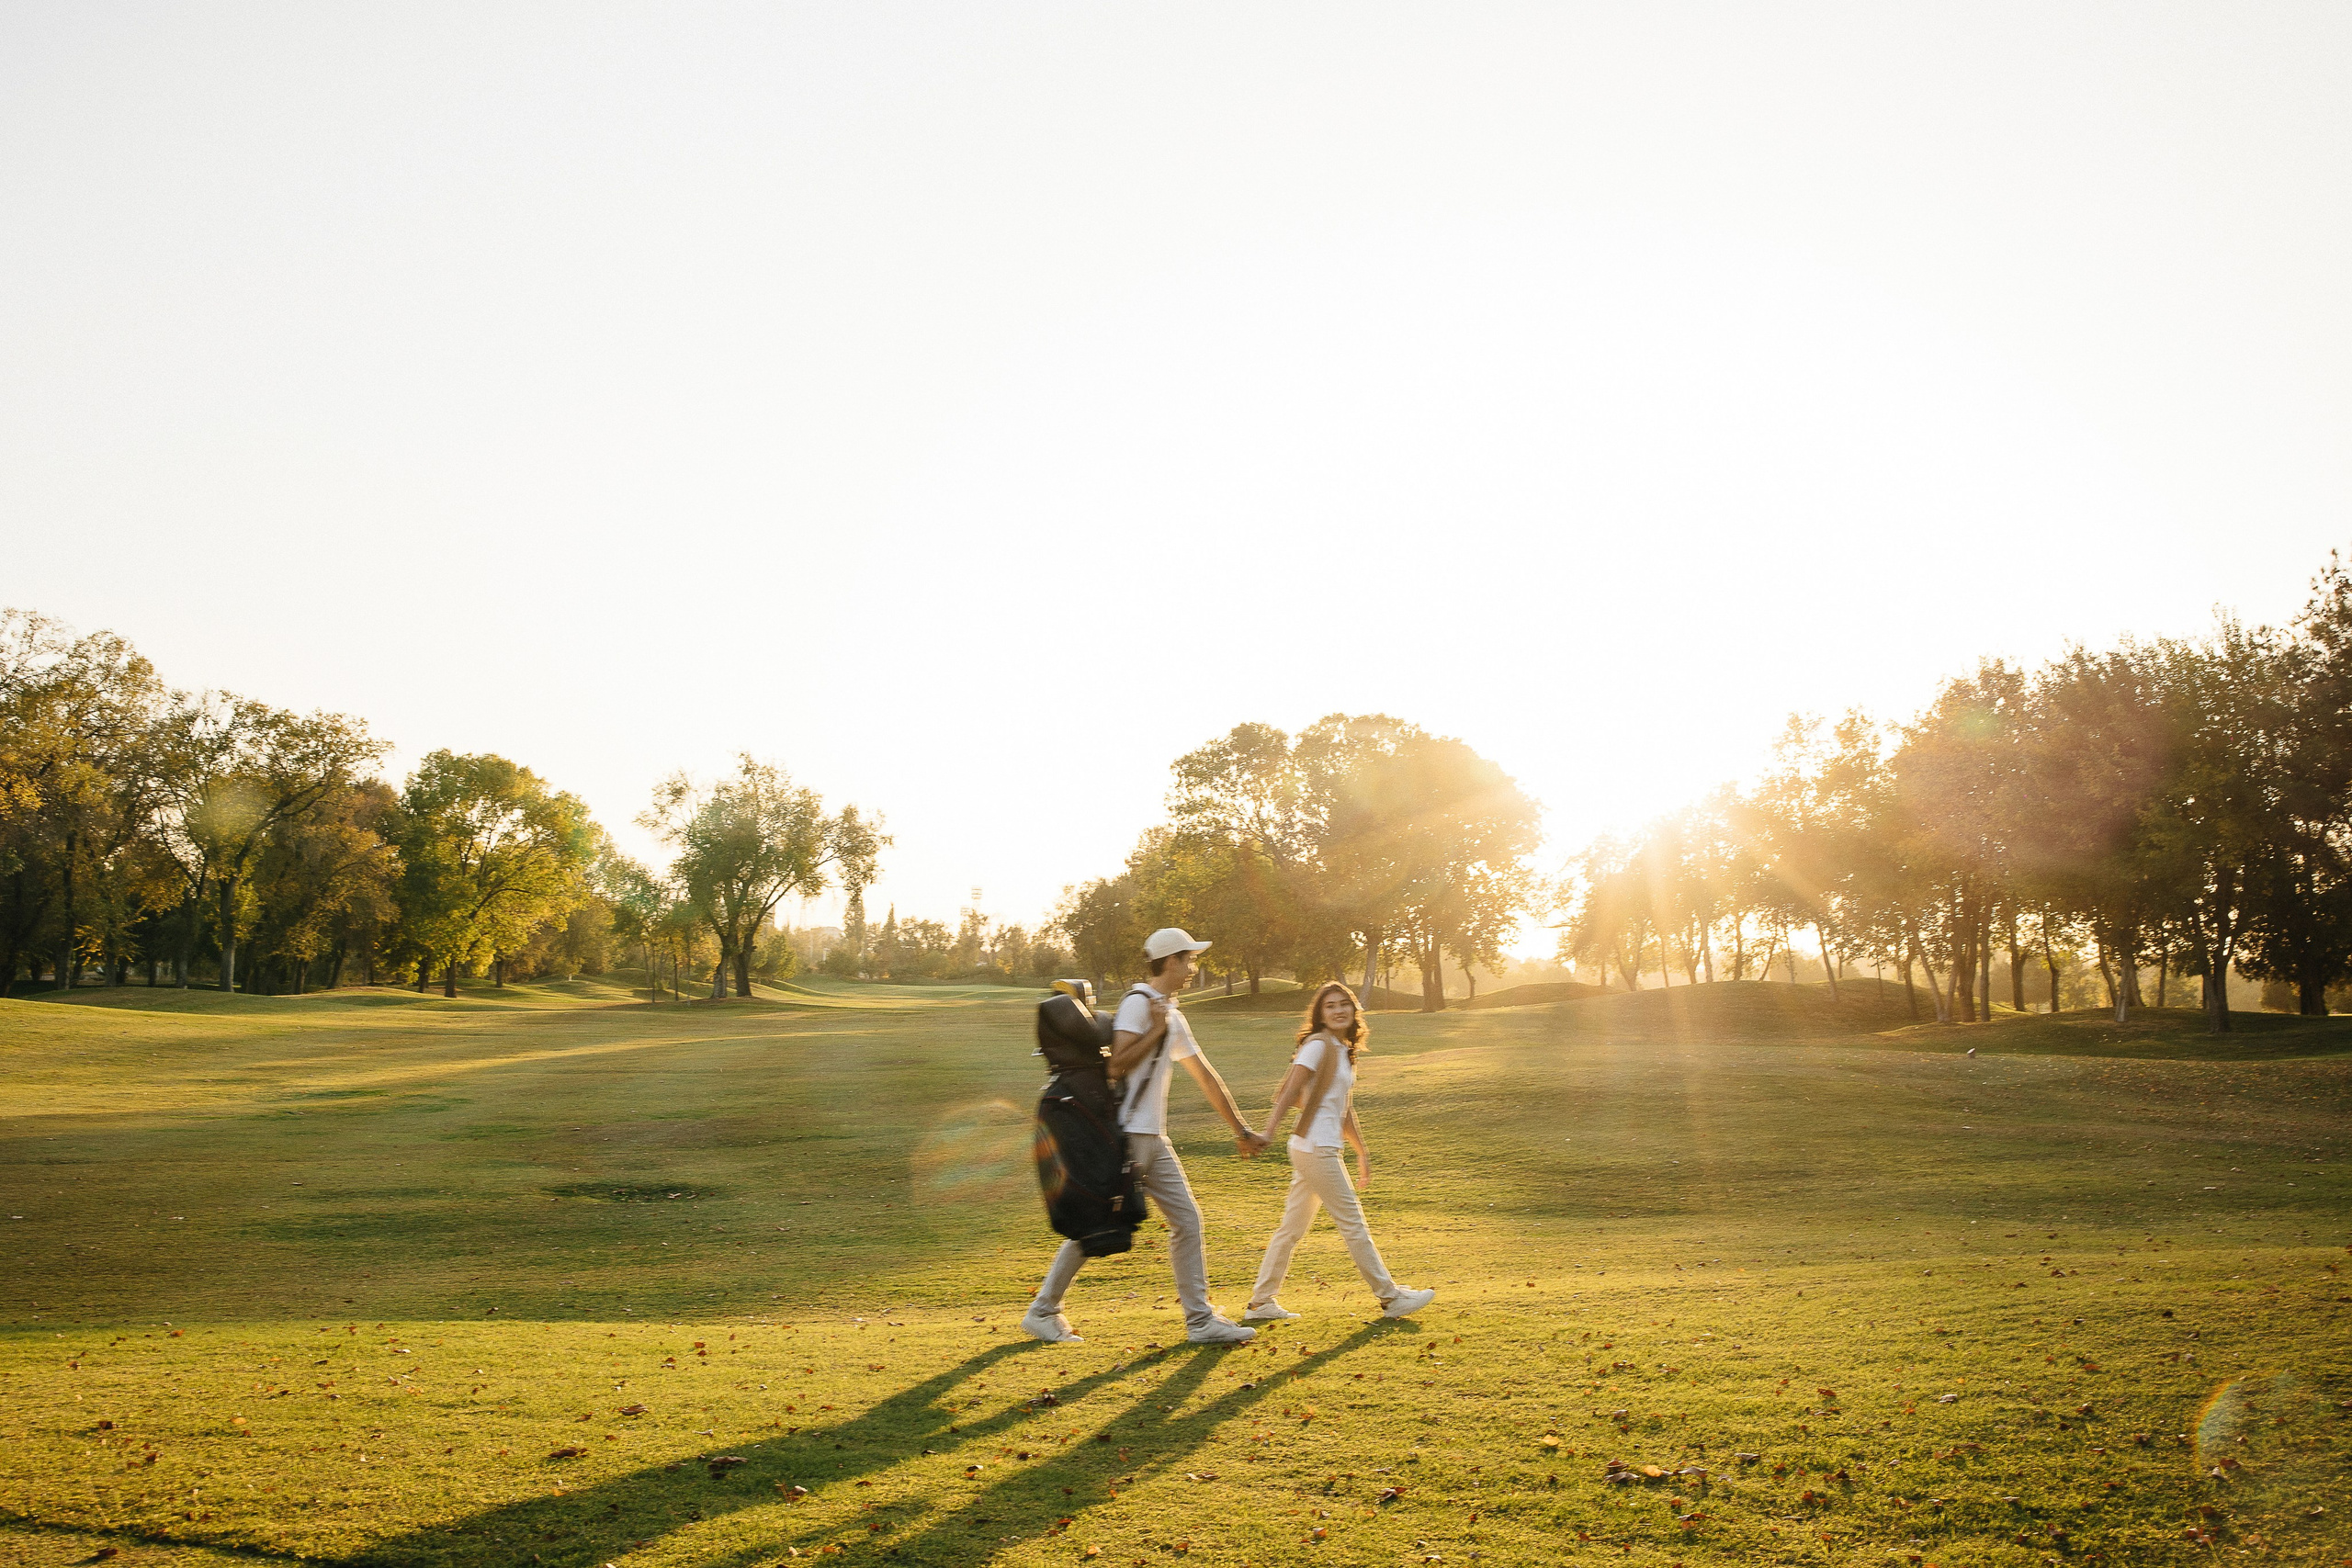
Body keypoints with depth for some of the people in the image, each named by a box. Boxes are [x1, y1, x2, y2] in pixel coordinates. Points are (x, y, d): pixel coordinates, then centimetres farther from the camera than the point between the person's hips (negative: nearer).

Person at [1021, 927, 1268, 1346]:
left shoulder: (1173, 1017, 17)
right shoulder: (1138, 1003, -11)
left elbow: (1206, 1077, 23)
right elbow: (1116, 1065, -21)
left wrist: (1241, 1131, 26)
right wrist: (1157, 1029, -16)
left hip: (1154, 1141, 9)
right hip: (1125, 1135, -9)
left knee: (1187, 1221, 6)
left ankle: (1201, 1320, 10)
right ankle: (1042, 1312, 9)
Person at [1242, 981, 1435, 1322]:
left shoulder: (1344, 1051, 16)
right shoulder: (1318, 1044, -11)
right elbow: (1290, 1091, -19)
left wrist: (1362, 1152, 26)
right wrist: (1269, 1132, -29)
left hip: (1322, 1150, 9)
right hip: (1315, 1149, -9)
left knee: (1292, 1228, 11)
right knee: (1352, 1221, 0)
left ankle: (1260, 1303, 17)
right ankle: (1391, 1298, 9)